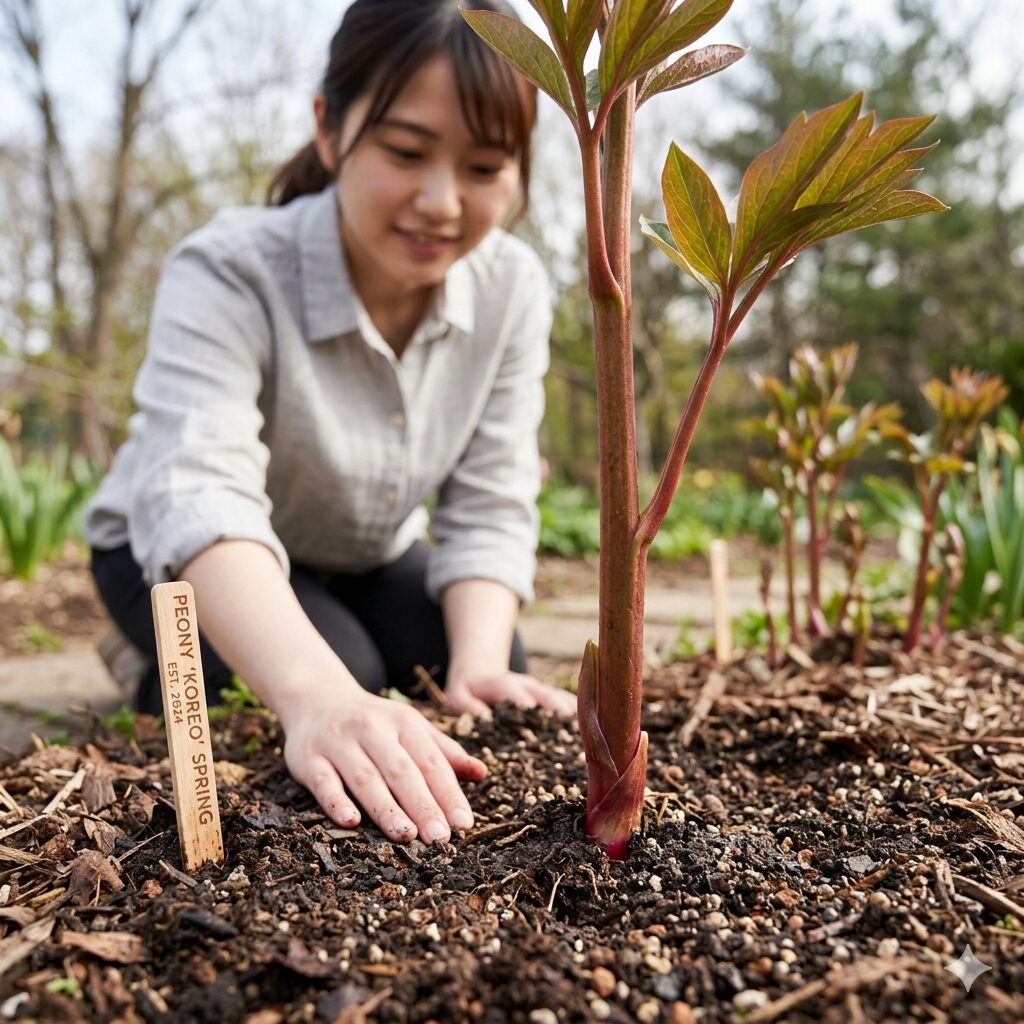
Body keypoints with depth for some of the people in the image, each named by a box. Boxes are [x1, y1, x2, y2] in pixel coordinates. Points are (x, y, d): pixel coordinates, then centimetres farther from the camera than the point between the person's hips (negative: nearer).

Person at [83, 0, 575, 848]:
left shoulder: (513, 289, -20)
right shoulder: (229, 273, -33)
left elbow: (489, 509, -21)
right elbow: (199, 493, -48)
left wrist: (479, 668, -38)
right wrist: (318, 698, -65)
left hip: (369, 557, 4)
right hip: (185, 562, -3)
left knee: (498, 693, -14)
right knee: (338, 682, -28)